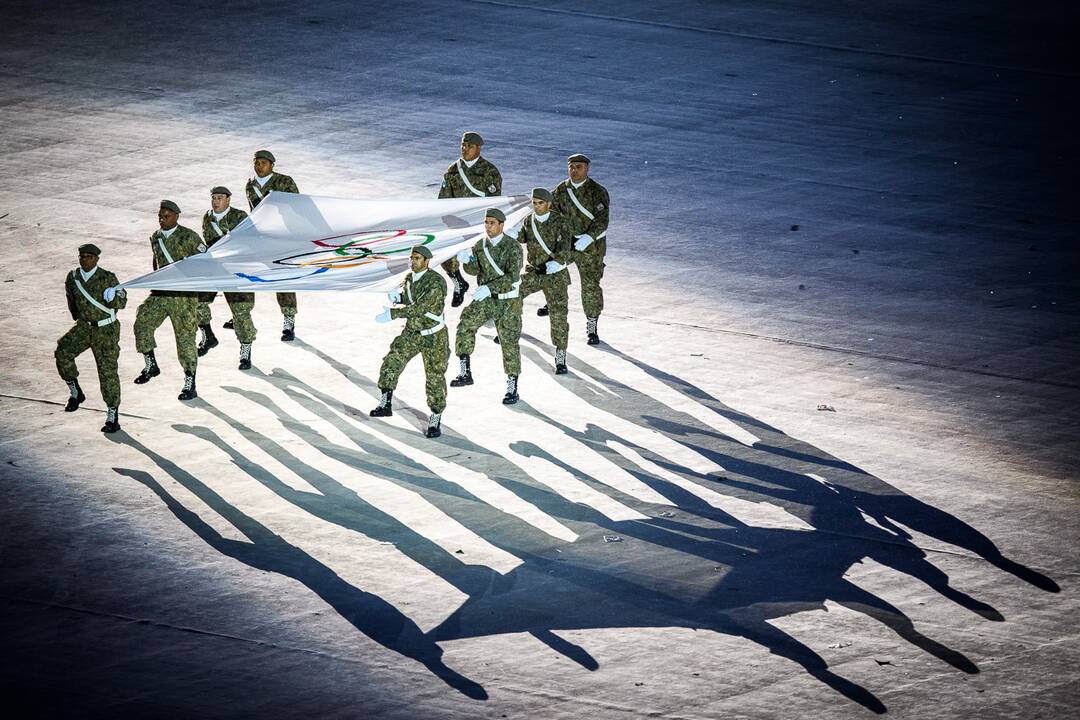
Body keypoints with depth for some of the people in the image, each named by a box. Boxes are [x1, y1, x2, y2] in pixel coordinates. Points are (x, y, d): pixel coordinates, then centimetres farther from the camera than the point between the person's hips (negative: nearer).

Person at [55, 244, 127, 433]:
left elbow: (122, 302, -8)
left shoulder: (107, 278, -11)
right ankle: (75, 393, 0)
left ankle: (113, 416, 4)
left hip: (105, 329, -4)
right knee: (63, 352, -18)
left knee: (108, 370, -4)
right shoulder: (73, 278, 2)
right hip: (84, 326, 4)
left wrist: (112, 298, -30)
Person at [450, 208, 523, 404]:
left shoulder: (513, 247, -13)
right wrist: (466, 261, -28)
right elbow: (474, 270, -5)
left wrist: (488, 288, -33)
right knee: (465, 324, -20)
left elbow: (511, 277, -22)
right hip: (484, 299, 4)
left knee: (509, 342, 1)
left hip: (508, 301, -4)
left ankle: (512, 388, 12)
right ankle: (465, 372, -17)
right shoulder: (480, 246, 4)